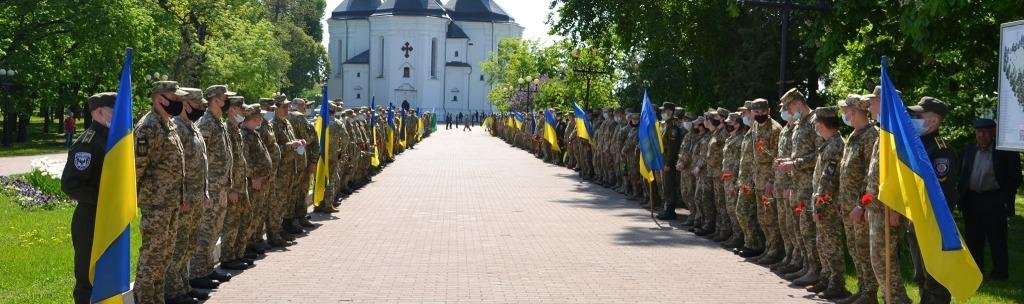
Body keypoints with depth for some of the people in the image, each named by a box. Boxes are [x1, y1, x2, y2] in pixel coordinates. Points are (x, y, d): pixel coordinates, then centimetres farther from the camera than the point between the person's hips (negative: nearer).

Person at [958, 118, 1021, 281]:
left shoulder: (1005, 151, -6)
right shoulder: (969, 150, 10)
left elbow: (1014, 179, -5)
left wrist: (1005, 200, -11)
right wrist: (962, 199, 6)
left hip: (994, 202, -5)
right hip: (972, 202, 5)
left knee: (997, 240, 1)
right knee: (973, 240, 11)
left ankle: (1000, 273, 10)